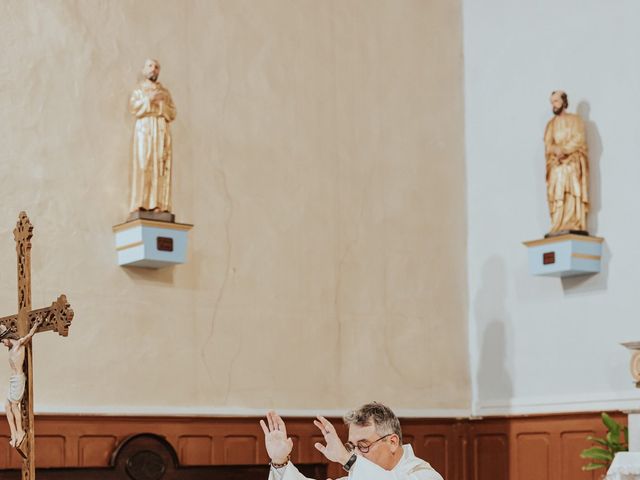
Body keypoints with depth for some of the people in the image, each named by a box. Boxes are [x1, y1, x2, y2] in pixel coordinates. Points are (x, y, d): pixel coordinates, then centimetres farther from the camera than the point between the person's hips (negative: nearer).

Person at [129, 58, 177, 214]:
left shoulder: (165, 92, 22)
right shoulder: (139, 90, 15)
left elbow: (172, 114, 12)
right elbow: (133, 107, -3)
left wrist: (162, 103, -4)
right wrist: (149, 99, -12)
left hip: (162, 131, 3)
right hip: (144, 129, -3)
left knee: (161, 166, -9)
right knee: (143, 165, -14)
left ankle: (159, 204, -15)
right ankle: (140, 204, -20)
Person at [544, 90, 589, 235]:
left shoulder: (575, 120, 8)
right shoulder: (550, 124, 18)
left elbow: (579, 139, -6)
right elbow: (548, 146, 7)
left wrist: (564, 150, -16)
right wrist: (557, 150, -14)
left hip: (573, 163, -3)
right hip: (556, 165, 4)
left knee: (573, 193, -15)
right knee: (557, 196, -7)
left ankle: (575, 228, -21)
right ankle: (559, 229, -14)